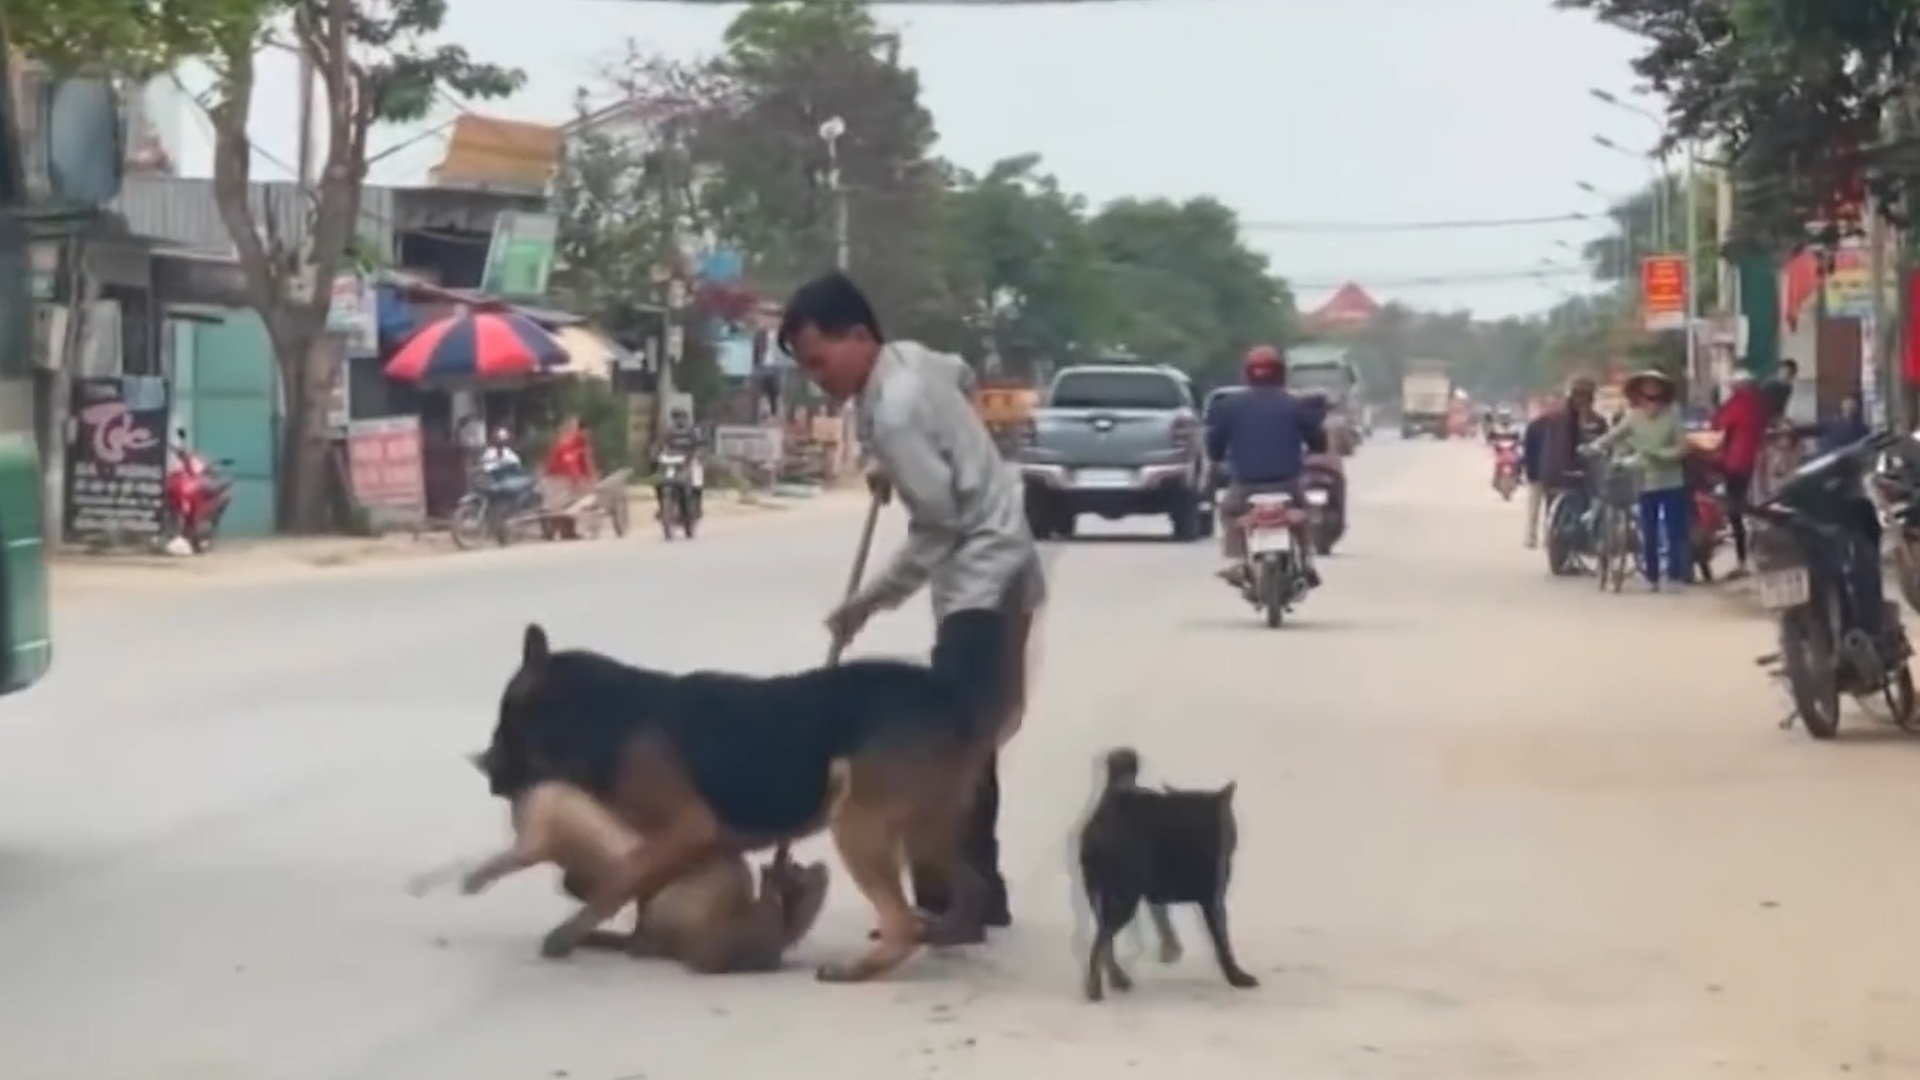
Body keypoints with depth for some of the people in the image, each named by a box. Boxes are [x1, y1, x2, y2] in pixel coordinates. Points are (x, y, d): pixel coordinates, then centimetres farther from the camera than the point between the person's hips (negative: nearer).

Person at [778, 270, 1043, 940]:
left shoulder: (894, 411, -23)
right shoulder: (909, 359, 5)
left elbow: (939, 524, -21)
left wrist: (870, 602, -13)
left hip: (981, 577, -10)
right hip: (987, 571, 10)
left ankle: (946, 903, -11)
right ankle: (977, 893, 22)